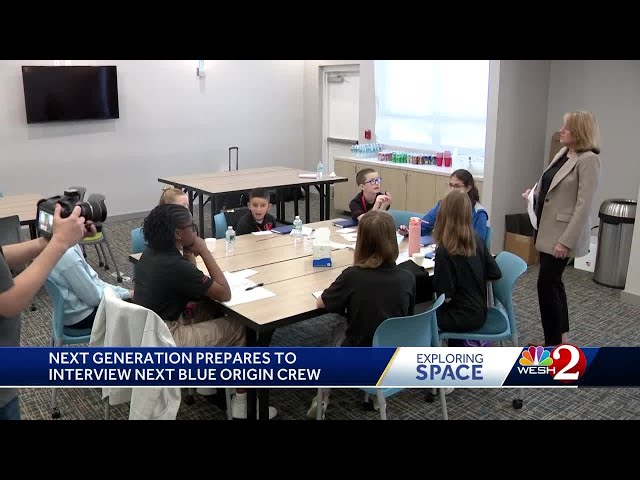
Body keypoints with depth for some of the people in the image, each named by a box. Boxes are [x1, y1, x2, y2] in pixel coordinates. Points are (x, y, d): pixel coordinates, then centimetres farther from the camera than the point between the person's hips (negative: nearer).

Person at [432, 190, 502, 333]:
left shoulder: (444, 251, -22)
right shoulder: (477, 239, -4)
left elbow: (445, 296, -20)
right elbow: (495, 274, 4)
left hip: (462, 317, -6)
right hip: (479, 312, 6)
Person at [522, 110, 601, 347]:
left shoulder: (588, 160, -16)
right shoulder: (562, 153, 10)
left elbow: (584, 205, -20)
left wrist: (566, 241, -23)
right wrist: (534, 193, 4)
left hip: (563, 233, -9)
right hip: (547, 228, 9)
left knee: (546, 283, -4)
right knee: (553, 282, 15)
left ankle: (554, 343, 10)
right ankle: (562, 337, 28)